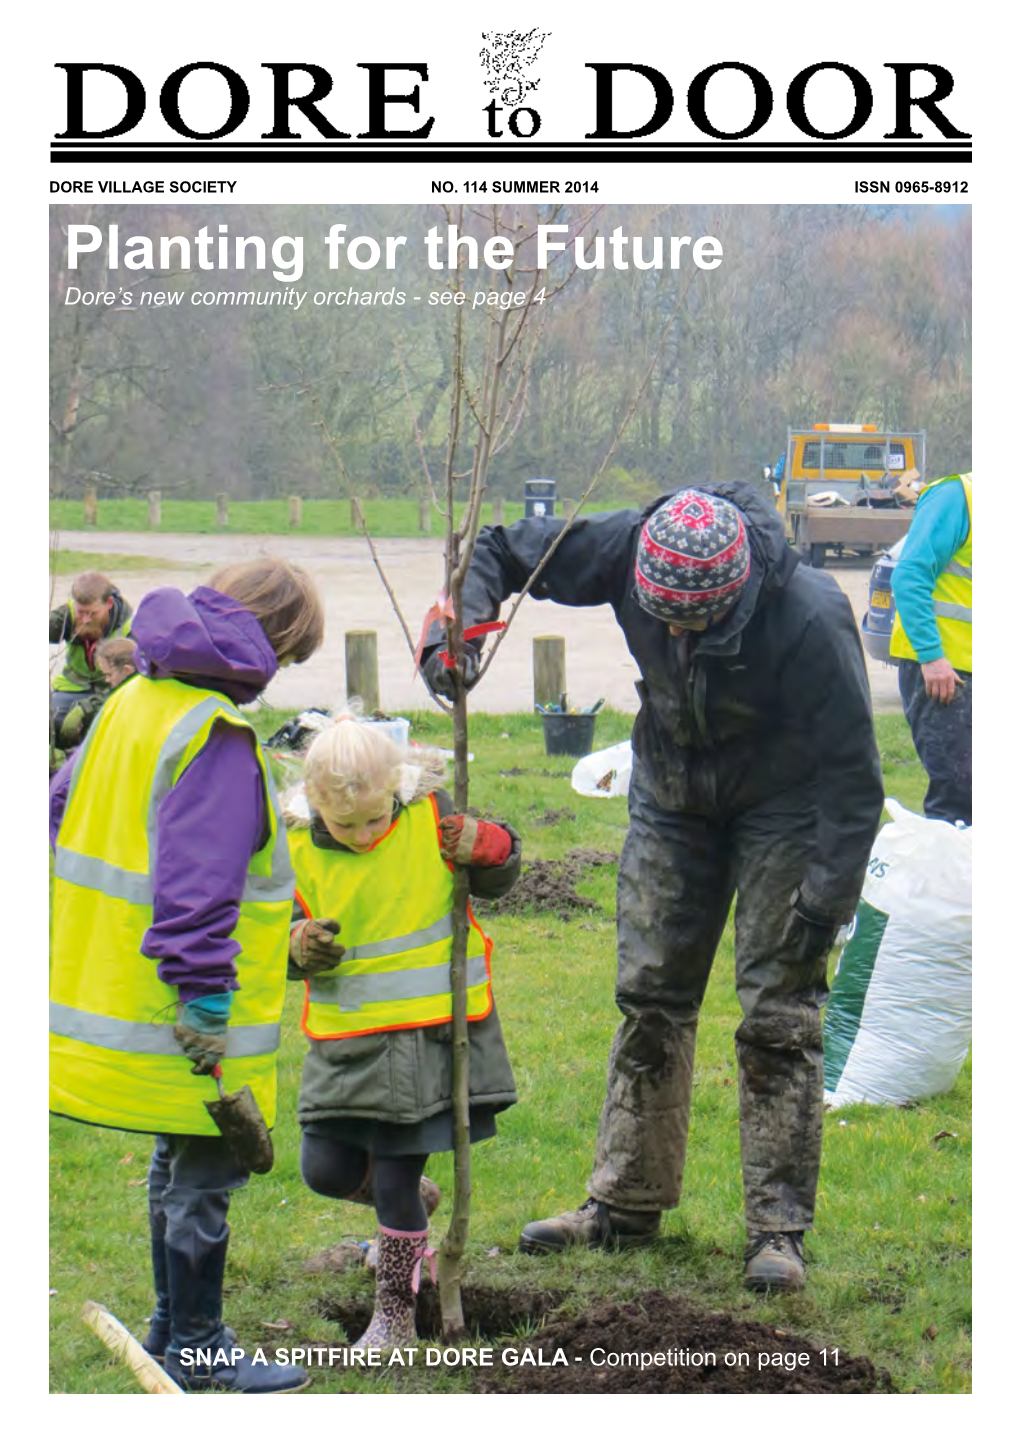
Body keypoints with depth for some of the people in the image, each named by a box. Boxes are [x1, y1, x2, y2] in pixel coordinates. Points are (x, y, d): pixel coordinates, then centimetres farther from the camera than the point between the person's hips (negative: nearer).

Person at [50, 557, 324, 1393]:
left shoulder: (134, 701, 8)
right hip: (184, 1011, -9)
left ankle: (173, 1327, 33)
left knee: (180, 1161, 22)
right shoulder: (216, 738, -22)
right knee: (208, 1173, 2)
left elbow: (65, 813, 18)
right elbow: (198, 885, -27)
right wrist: (205, 1000, -23)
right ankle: (197, 1353, 11)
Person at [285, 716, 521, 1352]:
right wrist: (299, 947, -17)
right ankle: (410, 1206, 39)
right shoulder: (299, 851, -4)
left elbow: (499, 877, 6)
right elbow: (280, 927, 7)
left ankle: (395, 1314, 14)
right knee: (327, 1169, 7)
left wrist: (486, 846, -18)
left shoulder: (432, 818, -6)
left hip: (434, 1030, -3)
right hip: (347, 1043, 3)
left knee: (395, 1180, -2)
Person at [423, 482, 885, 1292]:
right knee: (649, 998, 7)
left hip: (781, 801, -4)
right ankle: (626, 1203, 18)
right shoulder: (626, 549, -25)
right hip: (672, 792, 4)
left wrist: (826, 899, -25)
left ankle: (779, 1230, 0)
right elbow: (498, 550, -9)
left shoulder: (810, 618, -34)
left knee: (778, 1013, -7)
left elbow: (851, 771, -24)